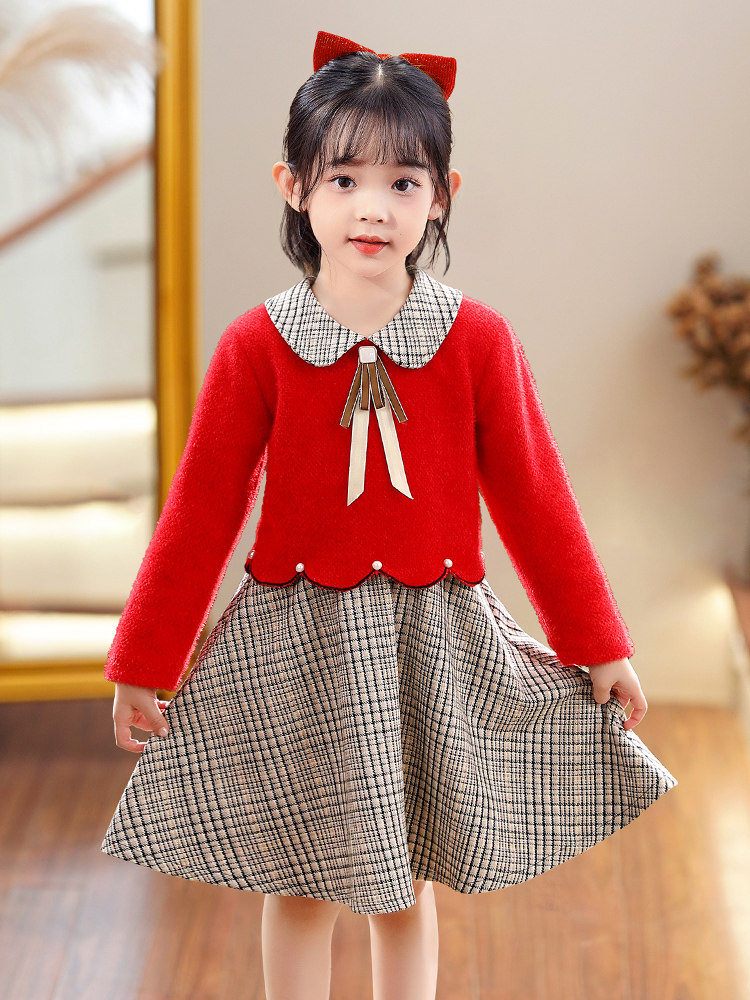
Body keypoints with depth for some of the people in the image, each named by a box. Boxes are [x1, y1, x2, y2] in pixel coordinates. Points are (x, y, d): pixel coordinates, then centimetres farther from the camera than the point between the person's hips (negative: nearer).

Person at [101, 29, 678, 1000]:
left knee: (405, 883, 16)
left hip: (432, 642, 1)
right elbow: (201, 509, -3)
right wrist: (142, 664, 1)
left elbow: (534, 498, 0)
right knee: (299, 884, 12)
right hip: (296, 646, 0)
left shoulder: (476, 338, -6)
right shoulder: (257, 345, -8)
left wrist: (598, 646, 4)